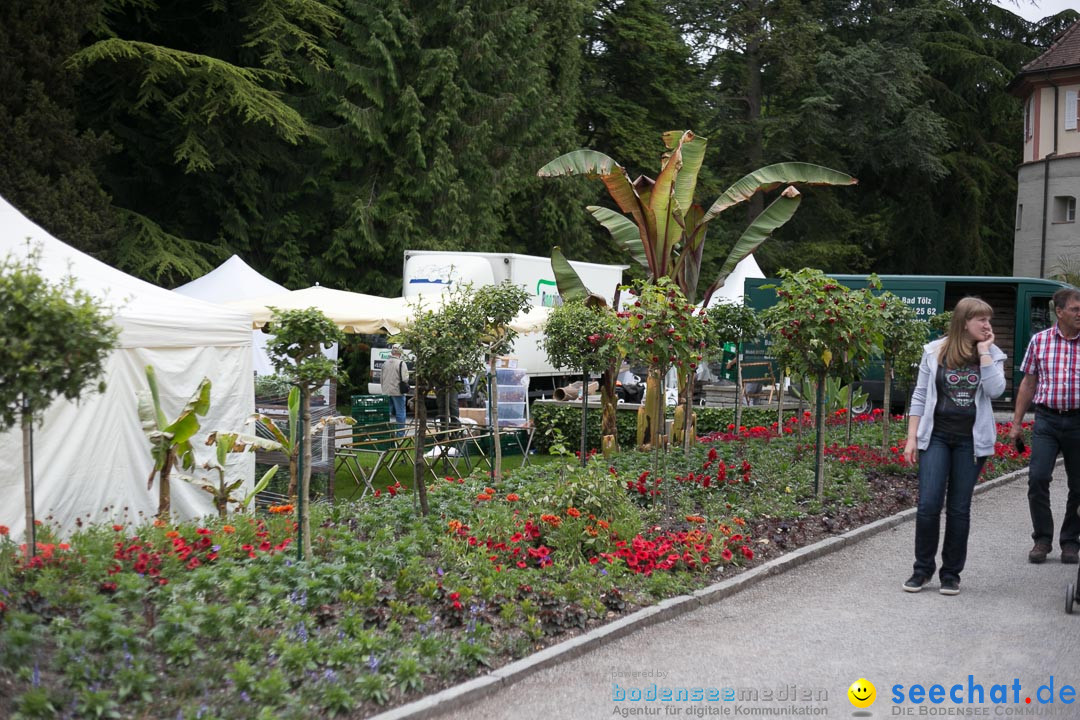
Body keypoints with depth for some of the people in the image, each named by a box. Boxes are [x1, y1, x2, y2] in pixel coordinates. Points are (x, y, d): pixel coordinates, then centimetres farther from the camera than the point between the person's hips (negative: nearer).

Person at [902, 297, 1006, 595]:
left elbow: (995, 390, -15)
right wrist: (912, 438, -1)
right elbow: (920, 396, 3)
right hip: (936, 436, -1)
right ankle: (923, 568, 10)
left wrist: (983, 350, -11)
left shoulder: (992, 355, 3)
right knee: (928, 504, -7)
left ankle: (951, 573, 17)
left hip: (971, 441, 1)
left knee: (959, 509, 7)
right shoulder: (935, 352, 0)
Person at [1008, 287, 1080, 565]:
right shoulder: (1039, 341, 5)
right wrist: (1016, 423, 9)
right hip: (1046, 419, 0)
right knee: (1038, 478, -10)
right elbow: (1028, 384, 11)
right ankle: (1042, 539, 4)